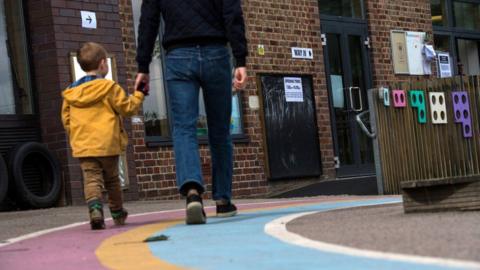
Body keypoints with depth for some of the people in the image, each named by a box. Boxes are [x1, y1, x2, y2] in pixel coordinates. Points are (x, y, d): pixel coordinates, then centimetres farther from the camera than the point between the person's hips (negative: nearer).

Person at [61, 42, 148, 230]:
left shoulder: (71, 92, 8)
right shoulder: (109, 87, -4)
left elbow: (66, 119, 12)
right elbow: (127, 108, -2)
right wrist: (139, 94, 13)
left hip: (83, 146, 2)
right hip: (107, 144, -2)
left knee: (92, 179, -5)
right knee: (112, 180, 14)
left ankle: (95, 210, -28)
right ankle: (117, 214, 25)